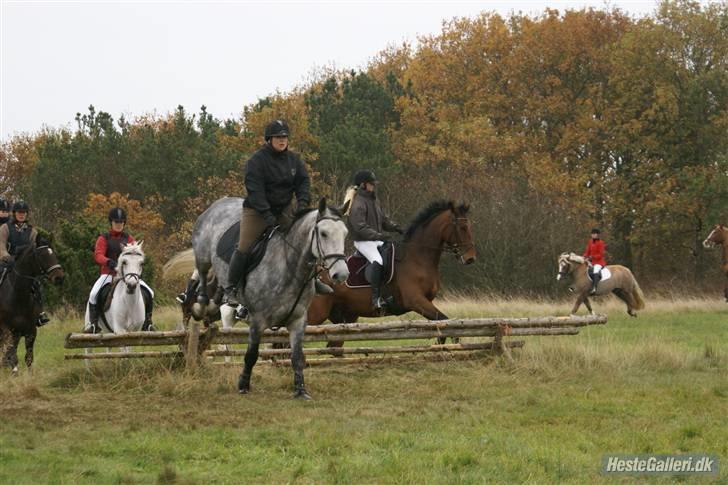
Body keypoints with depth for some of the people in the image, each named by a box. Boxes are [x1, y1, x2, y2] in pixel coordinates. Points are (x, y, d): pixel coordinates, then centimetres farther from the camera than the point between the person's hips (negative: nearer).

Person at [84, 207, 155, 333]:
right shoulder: (103, 239, 4)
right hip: (108, 274, -3)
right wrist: (109, 262, -32)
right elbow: (98, 255, -11)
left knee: (149, 293, -10)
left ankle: (147, 322, 5)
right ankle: (93, 323, -17)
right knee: (94, 294, -30)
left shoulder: (128, 239, 14)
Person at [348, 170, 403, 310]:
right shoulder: (358, 204, -14)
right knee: (378, 261, -32)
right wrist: (377, 235, -30)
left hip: (377, 240, 9)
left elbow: (384, 220, 21)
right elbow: (360, 227, -23)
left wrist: (395, 228, 3)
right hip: (363, 241, -9)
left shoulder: (374, 200, 15)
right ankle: (376, 297, -33)